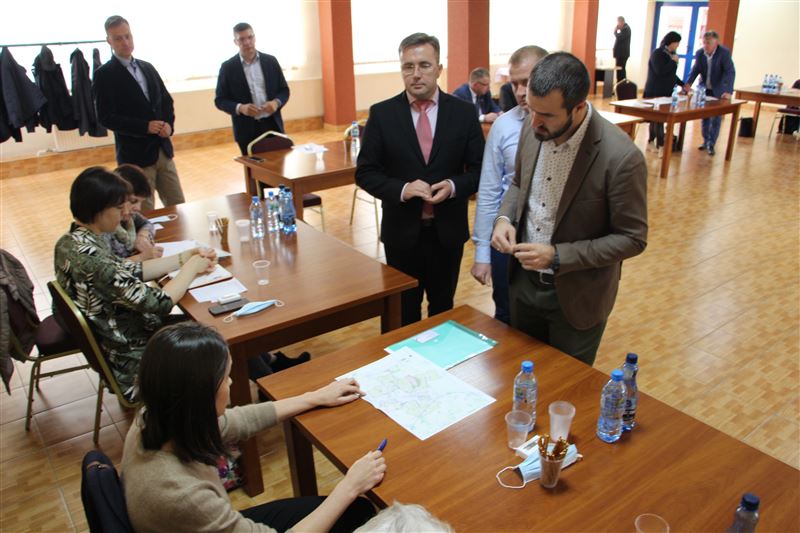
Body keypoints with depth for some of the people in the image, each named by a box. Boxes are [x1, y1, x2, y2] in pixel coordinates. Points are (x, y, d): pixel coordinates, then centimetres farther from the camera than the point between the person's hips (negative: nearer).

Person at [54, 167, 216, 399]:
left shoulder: (71, 241, -3)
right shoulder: (92, 258, -32)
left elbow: (129, 273, 6)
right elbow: (159, 303, -28)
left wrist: (183, 258, -1)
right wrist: (191, 267, -12)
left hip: (110, 344, 9)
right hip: (134, 363, -9)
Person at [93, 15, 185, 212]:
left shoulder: (147, 67, 13)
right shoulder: (104, 75, -7)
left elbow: (166, 100, 15)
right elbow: (106, 117, -13)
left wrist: (169, 124, -5)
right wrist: (145, 127, -20)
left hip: (163, 150, 6)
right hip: (135, 155, -6)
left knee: (178, 207, 11)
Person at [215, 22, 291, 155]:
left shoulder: (271, 61, 6)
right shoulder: (228, 67, 0)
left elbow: (284, 90, 10)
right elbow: (220, 100, 1)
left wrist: (276, 102, -12)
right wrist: (240, 108, -18)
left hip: (272, 125, 2)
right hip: (247, 130, -2)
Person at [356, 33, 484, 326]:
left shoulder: (464, 112, -3)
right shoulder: (382, 113, -5)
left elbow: (480, 169, 0)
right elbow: (365, 172, -4)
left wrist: (454, 186, -21)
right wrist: (402, 189, -22)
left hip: (448, 230, 1)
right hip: (402, 230, -1)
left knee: (443, 308, 20)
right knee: (403, 313, 15)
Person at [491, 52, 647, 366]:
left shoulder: (621, 156, -26)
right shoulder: (533, 129, -8)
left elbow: (632, 239, -18)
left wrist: (557, 256, -26)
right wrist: (505, 217, -11)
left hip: (576, 297, -5)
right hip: (524, 282, 5)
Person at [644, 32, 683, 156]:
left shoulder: (671, 54, 14)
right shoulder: (657, 53, -9)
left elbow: (671, 74, 20)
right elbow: (660, 71, -21)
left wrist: (682, 84, 12)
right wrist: (673, 61, -13)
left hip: (666, 92, 7)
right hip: (655, 92, -7)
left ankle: (651, 142, 18)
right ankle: (660, 146, -11)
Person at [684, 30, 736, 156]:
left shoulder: (724, 53, -19)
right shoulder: (699, 53, -6)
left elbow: (730, 72, -25)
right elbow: (695, 70, -3)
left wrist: (728, 91, -37)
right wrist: (688, 83, -22)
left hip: (718, 91, -4)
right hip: (704, 89, 4)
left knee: (716, 119, -2)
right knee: (705, 117, 12)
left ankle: (711, 144, 4)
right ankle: (706, 141, 25)